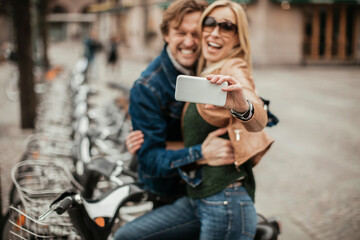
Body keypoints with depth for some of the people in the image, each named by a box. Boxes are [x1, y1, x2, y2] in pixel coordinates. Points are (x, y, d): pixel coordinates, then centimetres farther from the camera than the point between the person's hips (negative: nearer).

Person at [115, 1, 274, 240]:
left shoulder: (233, 71, -11)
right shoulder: (204, 75, 15)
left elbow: (259, 120, -32)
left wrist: (243, 107, -55)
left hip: (226, 202, -8)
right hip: (197, 198, 8)